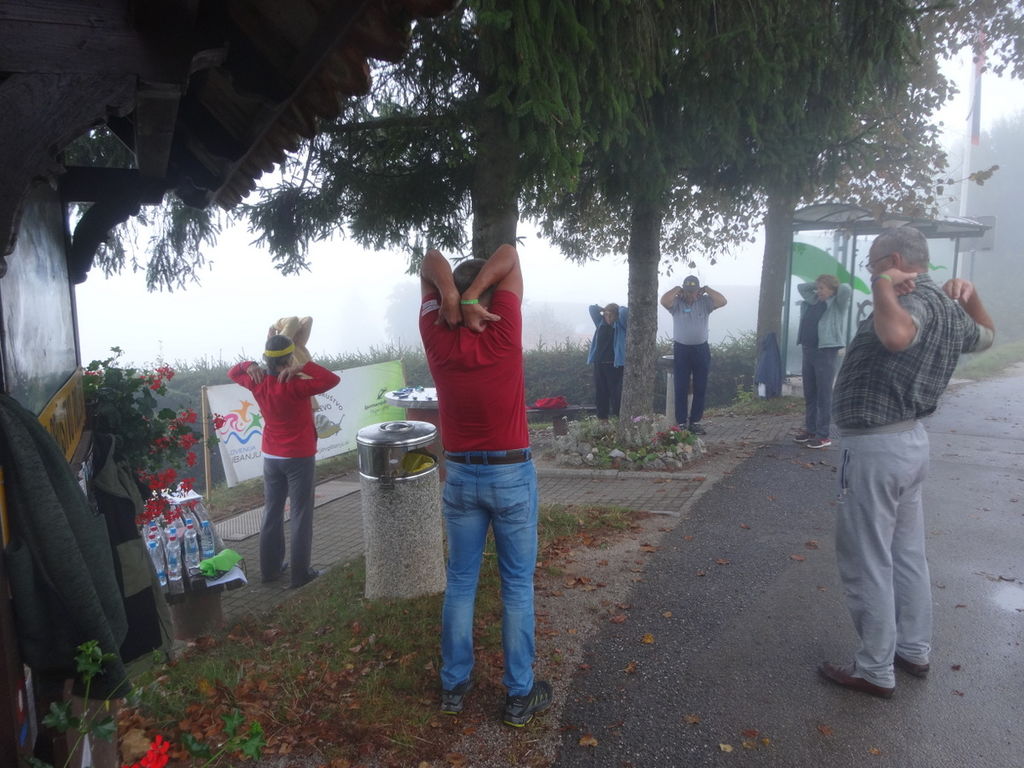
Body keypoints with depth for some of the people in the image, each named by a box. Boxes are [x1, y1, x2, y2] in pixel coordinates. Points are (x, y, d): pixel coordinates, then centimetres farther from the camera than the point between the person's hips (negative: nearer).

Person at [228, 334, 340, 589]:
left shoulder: (258, 383, -4)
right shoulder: (295, 387, -22)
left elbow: (232, 373, 16)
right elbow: (333, 379, -27)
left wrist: (249, 365, -2)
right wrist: (303, 367, -25)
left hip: (271, 457, 6)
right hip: (299, 458, -6)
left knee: (272, 513, 15)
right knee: (301, 515, 2)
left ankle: (270, 569, 24)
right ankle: (300, 574, 8)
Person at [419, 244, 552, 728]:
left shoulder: (437, 338, -6)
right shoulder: (503, 333, -14)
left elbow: (430, 262, 3)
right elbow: (509, 256, -6)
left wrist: (450, 295, -16)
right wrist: (472, 297, -17)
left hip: (460, 475, 3)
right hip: (512, 475, -3)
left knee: (460, 582, 15)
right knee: (517, 585, 8)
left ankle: (454, 685, 27)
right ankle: (520, 695, 19)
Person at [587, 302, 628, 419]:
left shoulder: (620, 325, 0)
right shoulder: (601, 323, 13)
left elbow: (625, 312, -15)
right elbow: (592, 308, 13)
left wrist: (618, 309, 3)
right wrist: (604, 310, 9)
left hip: (615, 364, -5)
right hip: (599, 364, 5)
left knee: (616, 392, -5)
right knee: (600, 392, 7)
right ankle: (602, 418, 14)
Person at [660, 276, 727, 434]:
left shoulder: (705, 302, 2)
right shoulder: (676, 302, -4)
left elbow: (722, 301, -12)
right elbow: (664, 301, -24)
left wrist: (707, 290, -7)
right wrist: (676, 289, -11)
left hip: (701, 349, 2)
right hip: (681, 349, -2)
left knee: (700, 388, 7)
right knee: (681, 388, 2)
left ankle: (695, 422, 17)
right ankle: (681, 423, 9)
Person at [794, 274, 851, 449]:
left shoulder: (838, 304, -3)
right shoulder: (813, 301, 15)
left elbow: (846, 290, -21)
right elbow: (801, 287, 27)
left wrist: (834, 287, -1)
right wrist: (818, 284, 15)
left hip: (826, 352, -7)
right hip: (808, 351, 7)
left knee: (824, 395, -4)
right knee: (809, 394, 12)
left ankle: (823, 435, 0)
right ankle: (810, 429, 21)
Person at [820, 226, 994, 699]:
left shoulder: (917, 301, -21)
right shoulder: (950, 310, 9)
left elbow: (897, 337, -46)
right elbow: (986, 335, 32)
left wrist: (884, 286, -30)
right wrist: (970, 295, 16)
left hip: (876, 448, -10)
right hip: (912, 442, 10)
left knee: (867, 563, 2)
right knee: (908, 554, 20)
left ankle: (875, 671, 15)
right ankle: (914, 651, 35)